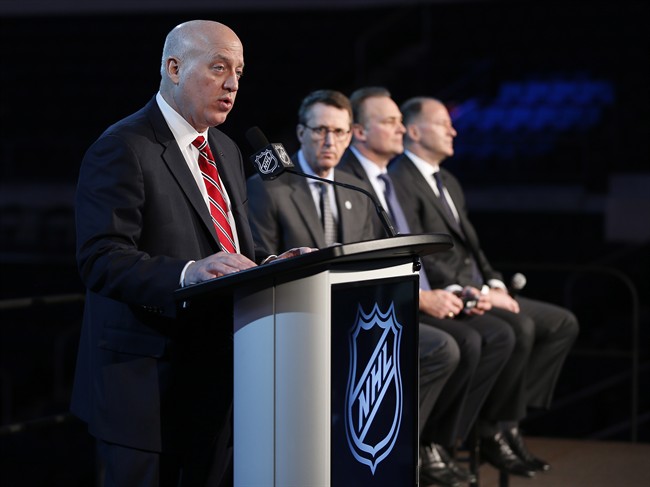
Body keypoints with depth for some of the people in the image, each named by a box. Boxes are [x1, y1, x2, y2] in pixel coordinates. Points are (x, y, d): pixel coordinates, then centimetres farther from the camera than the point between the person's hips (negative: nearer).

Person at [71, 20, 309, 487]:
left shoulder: (226, 151, 18)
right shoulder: (122, 149, -10)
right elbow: (101, 260, -21)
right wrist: (187, 273, -35)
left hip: (217, 376, 8)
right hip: (147, 389, -8)